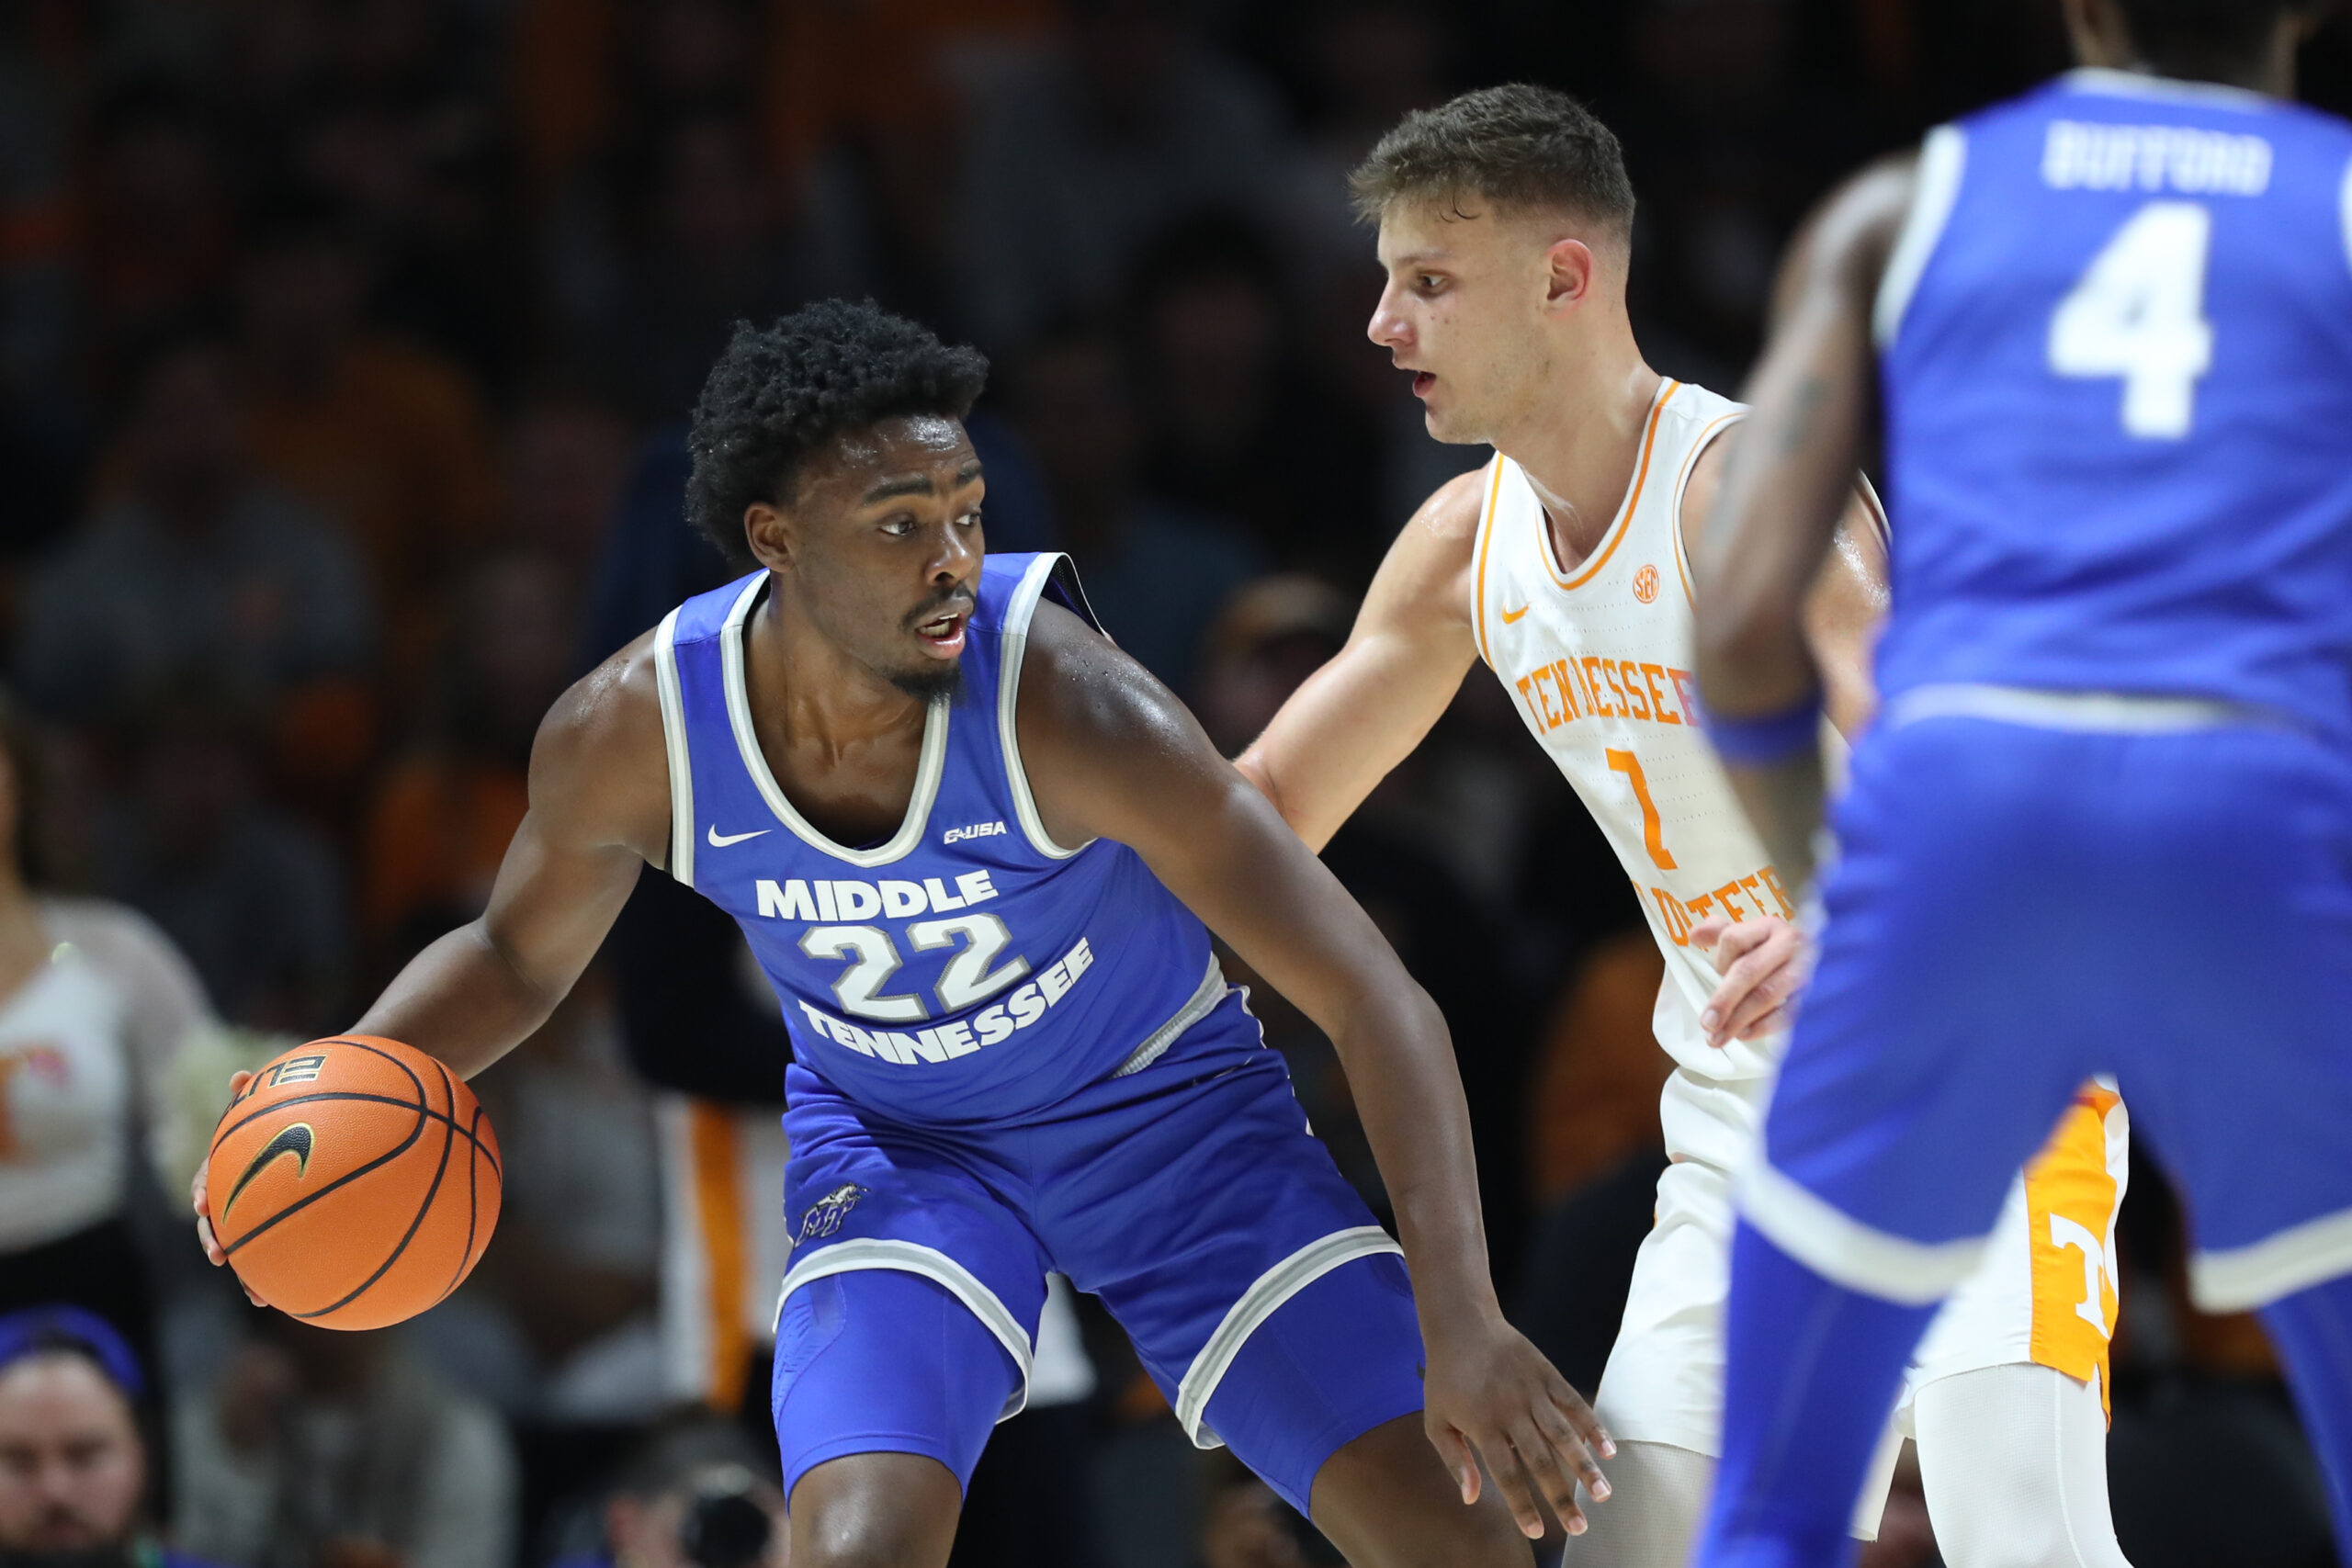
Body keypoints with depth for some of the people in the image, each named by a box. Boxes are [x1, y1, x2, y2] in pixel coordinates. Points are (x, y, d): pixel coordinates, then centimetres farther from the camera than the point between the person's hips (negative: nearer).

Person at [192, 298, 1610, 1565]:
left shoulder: (1060, 700, -34)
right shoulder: (631, 737, -24)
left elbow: (1380, 1007, -33)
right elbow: (519, 959, 1)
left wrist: (1461, 1327, -42)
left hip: (1166, 1100, -1)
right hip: (895, 1141, 1)